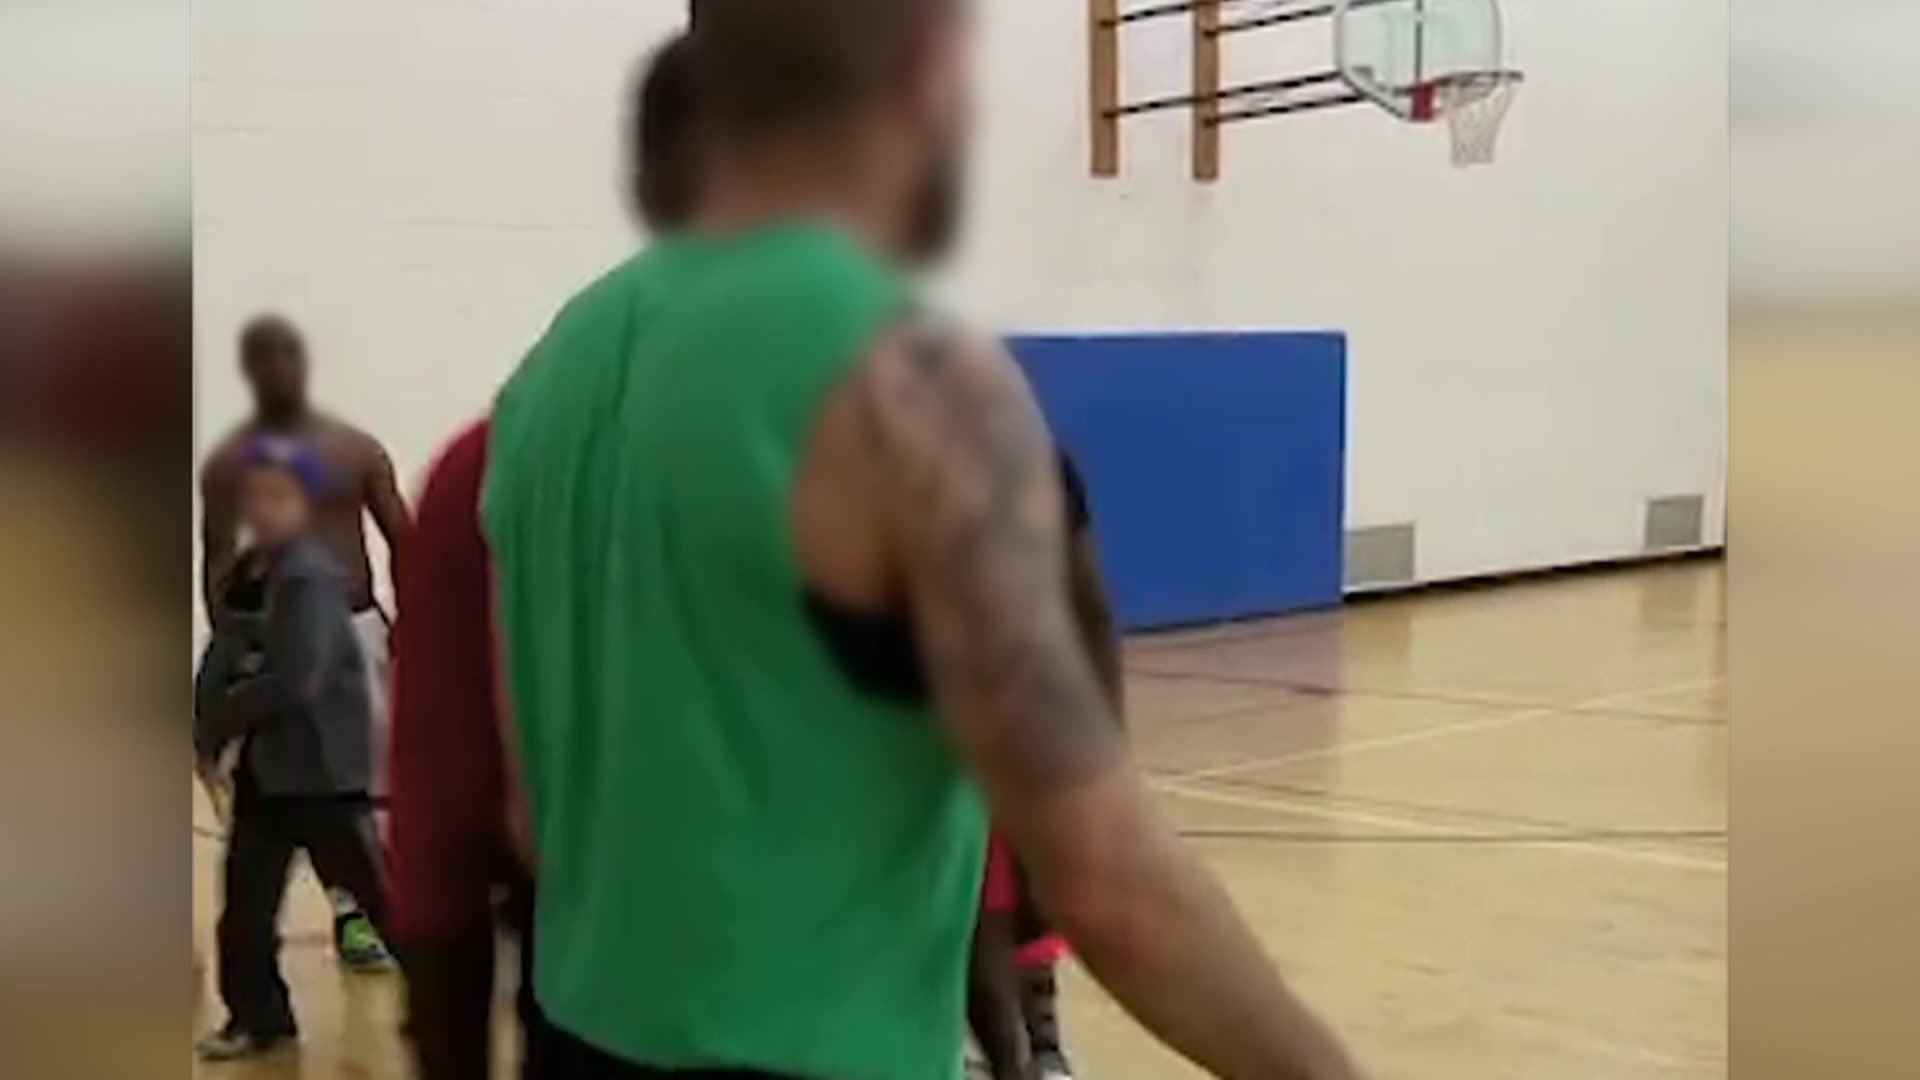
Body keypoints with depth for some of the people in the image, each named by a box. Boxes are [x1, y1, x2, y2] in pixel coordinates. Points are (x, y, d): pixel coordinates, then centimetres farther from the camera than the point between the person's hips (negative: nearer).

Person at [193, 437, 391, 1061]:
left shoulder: (313, 578, -18)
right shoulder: (239, 577, 8)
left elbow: (296, 682, -25)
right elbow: (220, 665, 10)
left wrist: (219, 722, -17)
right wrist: (207, 733, -5)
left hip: (321, 765, -8)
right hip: (260, 765, 8)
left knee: (376, 890, 0)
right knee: (245, 902, 13)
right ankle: (257, 1016, 27)